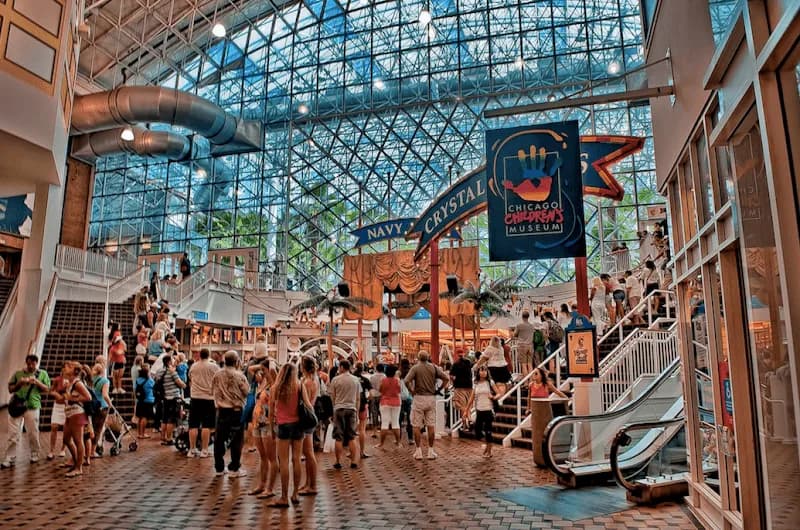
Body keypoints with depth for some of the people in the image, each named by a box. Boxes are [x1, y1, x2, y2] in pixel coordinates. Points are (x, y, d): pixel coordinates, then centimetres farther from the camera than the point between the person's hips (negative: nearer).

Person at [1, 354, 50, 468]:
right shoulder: (18, 373, 11)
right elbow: (10, 389, 12)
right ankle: (9, 459, 1)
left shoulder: (42, 374, 9)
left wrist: (37, 382, -11)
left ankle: (35, 454, 16)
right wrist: (19, 383, -8)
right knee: (13, 434, -2)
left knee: (33, 433, 3)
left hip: (32, 407, -1)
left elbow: (47, 389, 5)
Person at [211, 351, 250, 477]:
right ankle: (234, 468, 9)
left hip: (221, 410, 4)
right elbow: (246, 392, -6)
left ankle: (219, 468, 19)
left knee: (219, 439, 12)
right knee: (236, 440, 5)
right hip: (236, 410, -3)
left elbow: (213, 391, 9)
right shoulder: (239, 376, -13)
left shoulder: (217, 375, -2)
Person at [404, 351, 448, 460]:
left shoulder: (415, 368, -5)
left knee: (417, 426, 6)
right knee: (431, 425, 8)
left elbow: (407, 381, -18)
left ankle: (418, 451, 8)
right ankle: (431, 451, 11)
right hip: (431, 398, 3)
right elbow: (445, 378, -2)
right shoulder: (434, 367, 2)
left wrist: (412, 391, -4)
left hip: (419, 398, -3)